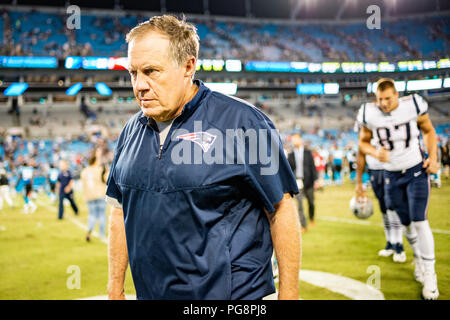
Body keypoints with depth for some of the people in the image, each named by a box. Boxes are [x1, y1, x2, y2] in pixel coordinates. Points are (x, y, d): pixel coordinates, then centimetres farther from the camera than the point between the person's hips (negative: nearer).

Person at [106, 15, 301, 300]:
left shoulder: (242, 122, -12)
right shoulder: (133, 130, 7)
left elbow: (281, 211, -11)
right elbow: (121, 212, 13)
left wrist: (289, 295, -11)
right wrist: (115, 289, 13)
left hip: (231, 296, -5)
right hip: (150, 292, 6)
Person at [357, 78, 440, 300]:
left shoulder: (413, 106, -13)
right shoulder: (369, 114, -12)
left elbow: (428, 131, 4)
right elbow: (363, 142, 3)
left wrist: (433, 158, -7)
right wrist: (375, 152, -18)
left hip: (416, 171, -2)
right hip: (392, 176, 2)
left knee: (419, 222, -10)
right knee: (407, 223, 10)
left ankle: (429, 275, -1)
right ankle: (419, 258, 37)